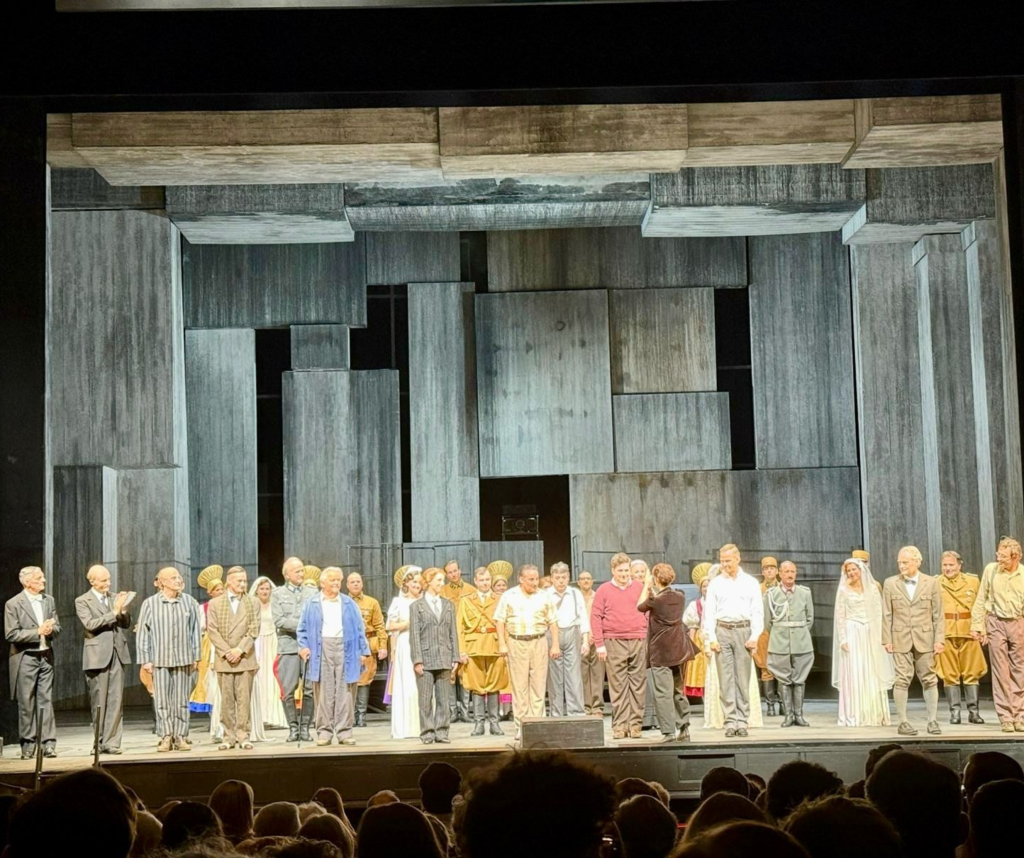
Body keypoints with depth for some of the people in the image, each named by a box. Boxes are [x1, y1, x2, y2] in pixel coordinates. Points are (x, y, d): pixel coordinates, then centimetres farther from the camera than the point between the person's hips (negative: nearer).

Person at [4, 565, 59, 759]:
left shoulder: (49, 601, 11)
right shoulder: (13, 604, -6)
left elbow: (57, 627, 14)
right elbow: (11, 634, -12)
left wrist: (51, 630, -9)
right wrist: (38, 632, -16)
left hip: (46, 656, 4)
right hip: (25, 658, -4)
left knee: (46, 700, 1)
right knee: (26, 703, 1)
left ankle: (48, 743, 0)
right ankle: (27, 745, 8)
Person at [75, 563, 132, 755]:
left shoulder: (115, 598, 14)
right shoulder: (82, 601, 1)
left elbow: (127, 624, 15)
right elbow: (90, 624, -13)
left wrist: (123, 611, -4)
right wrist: (114, 612, -15)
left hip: (117, 655, 4)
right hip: (97, 656, -4)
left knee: (116, 701, -2)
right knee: (99, 702, 2)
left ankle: (111, 742, 0)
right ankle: (99, 741, 13)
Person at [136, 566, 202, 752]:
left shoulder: (189, 602, 4)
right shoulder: (150, 604, 0)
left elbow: (196, 630, 8)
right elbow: (142, 633, 2)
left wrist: (196, 657, 6)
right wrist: (145, 660, -2)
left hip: (183, 659, 1)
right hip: (160, 659, -1)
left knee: (181, 700, 4)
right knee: (162, 700, 0)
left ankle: (180, 736, 10)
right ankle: (166, 737, 7)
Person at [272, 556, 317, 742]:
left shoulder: (312, 593, 13)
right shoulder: (278, 594, 9)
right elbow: (279, 621, -3)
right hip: (289, 646, -1)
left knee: (309, 689, -1)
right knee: (288, 691, -3)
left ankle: (305, 727, 8)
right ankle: (293, 727, 8)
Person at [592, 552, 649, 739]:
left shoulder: (640, 588, 11)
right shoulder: (604, 590, 5)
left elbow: (648, 614, 12)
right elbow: (596, 617, 2)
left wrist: (649, 639, 5)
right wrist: (599, 644, -4)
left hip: (638, 641, 2)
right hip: (614, 643, -1)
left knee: (638, 684, 1)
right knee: (617, 685, -1)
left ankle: (635, 724, 6)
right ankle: (619, 725, 2)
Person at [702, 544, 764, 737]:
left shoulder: (750, 583, 8)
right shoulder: (716, 583, 10)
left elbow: (758, 611, 6)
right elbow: (709, 612, 7)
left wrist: (754, 636, -3)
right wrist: (711, 638, -1)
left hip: (743, 630, -1)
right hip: (722, 631, 1)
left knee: (743, 678, 0)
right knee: (725, 679, -2)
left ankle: (742, 721, 4)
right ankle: (730, 721, 0)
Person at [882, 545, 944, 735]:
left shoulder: (931, 583, 4)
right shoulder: (890, 584, 6)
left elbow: (938, 614, 4)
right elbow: (886, 615, 5)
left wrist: (939, 639, -3)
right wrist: (886, 639, -1)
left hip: (925, 639, 0)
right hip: (901, 639, 0)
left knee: (929, 680, 3)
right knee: (902, 680, -1)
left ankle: (933, 720, 10)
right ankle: (902, 722, 3)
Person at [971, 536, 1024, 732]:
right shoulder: (991, 570, -2)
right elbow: (981, 600, 4)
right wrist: (976, 625, 1)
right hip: (996, 622, 0)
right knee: (1000, 672, 1)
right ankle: (1005, 717, 5)